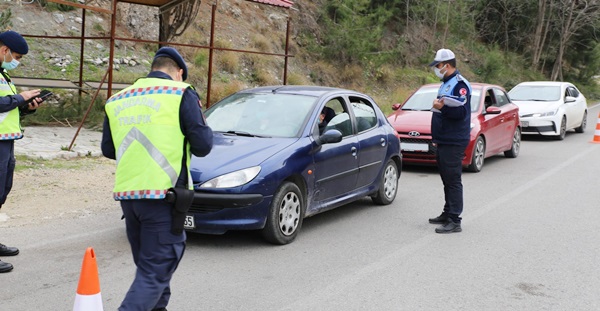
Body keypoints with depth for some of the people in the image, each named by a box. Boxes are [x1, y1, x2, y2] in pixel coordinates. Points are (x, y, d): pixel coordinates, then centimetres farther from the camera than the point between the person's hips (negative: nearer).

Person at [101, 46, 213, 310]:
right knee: (156, 271, -2)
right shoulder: (182, 94, -3)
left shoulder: (118, 100, 13)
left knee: (147, 263, 23)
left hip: (127, 194, 6)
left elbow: (108, 148, 18)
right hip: (163, 193, -6)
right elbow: (202, 145, -7)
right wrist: (202, 127, 14)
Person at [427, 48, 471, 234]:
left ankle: (454, 221, -7)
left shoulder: (459, 84, -14)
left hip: (454, 142, -10)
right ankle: (447, 215, 26)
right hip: (443, 141, 10)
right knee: (447, 180, 16)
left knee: (453, 181, -9)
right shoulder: (446, 83, 18)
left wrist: (442, 107, -31)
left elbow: (461, 112, -23)